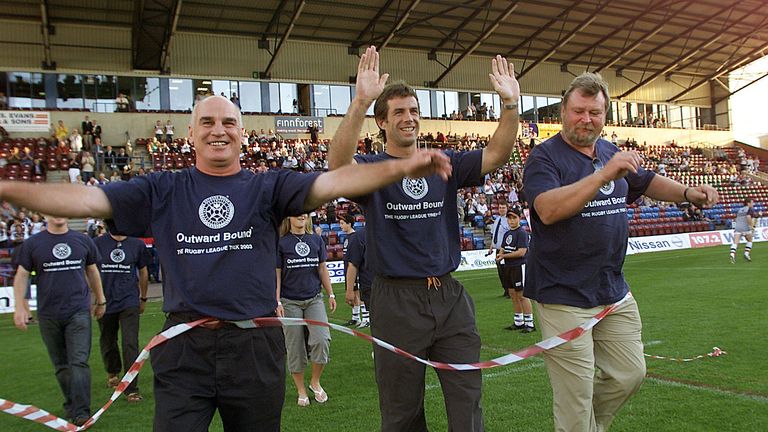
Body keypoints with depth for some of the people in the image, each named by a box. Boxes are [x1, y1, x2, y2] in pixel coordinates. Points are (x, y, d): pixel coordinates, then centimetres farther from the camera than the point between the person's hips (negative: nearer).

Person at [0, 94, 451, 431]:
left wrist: (402, 167, -28)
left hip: (257, 345, 0)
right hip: (185, 348, 0)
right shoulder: (163, 190, 5)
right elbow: (83, 199, -2)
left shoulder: (268, 187, 2)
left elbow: (333, 182, -13)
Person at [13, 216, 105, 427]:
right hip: (48, 314, 1)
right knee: (61, 365, 11)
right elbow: (22, 275, 4)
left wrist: (100, 299, 22)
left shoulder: (83, 241, 5)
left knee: (79, 362, -8)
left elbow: (92, 271, 16)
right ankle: (70, 406, 27)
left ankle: (81, 412, -6)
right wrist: (19, 306, -6)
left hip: (79, 312, -1)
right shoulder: (32, 244, 2)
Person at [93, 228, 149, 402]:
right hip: (105, 301, 2)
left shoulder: (137, 244, -1)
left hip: (130, 302, -1)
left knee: (130, 344, -9)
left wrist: (143, 298, 18)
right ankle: (112, 372, 47)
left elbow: (143, 272, 12)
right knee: (107, 342, 19)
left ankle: (131, 389, -1)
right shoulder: (98, 243, -2)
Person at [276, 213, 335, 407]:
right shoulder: (281, 242, -2)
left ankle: (315, 382, 8)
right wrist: (277, 302, -8)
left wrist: (330, 294, 12)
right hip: (290, 302, -2)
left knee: (322, 339, -14)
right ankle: (301, 391, 20)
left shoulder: (316, 240, 7)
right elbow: (277, 274, -2)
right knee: (295, 347, 4)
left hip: (314, 299, 2)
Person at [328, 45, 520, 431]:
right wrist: (360, 102, -38)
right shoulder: (372, 168, -3)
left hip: (450, 297, 3)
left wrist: (510, 105, -19)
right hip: (397, 301, -3)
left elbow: (496, 155, -4)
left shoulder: (444, 165, 8)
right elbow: (339, 164, -25)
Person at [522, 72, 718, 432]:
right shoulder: (544, 156, -11)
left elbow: (646, 181, 28)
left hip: (614, 291, 8)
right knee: (576, 398, -1)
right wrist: (604, 175, -32)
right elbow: (548, 210, -28)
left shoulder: (612, 154, 13)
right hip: (564, 296, -7)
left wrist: (687, 193, 11)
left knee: (629, 375, 16)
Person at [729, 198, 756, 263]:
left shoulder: (739, 210, 24)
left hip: (737, 227, 4)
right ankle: (746, 253, 7)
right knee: (749, 241, 19)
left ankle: (732, 255, -25)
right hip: (746, 228, -4)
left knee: (735, 243, -7)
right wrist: (751, 226, -8)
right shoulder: (750, 209, 4)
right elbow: (748, 217, -14)